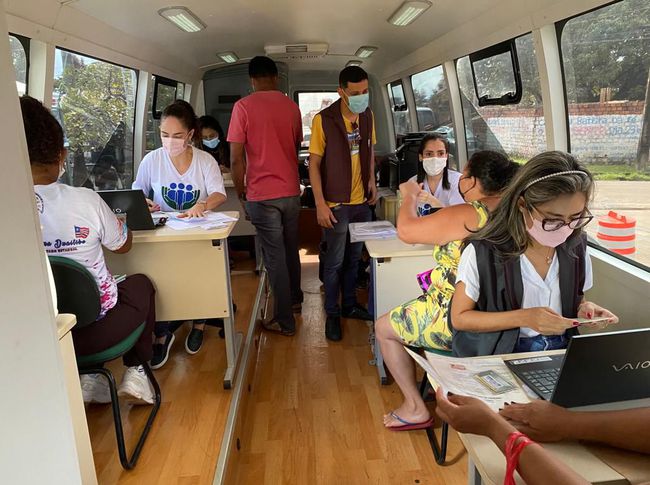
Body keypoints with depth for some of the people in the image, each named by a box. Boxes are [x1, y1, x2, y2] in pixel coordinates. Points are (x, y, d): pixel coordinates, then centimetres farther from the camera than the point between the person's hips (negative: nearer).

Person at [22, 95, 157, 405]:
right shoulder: (85, 201, -20)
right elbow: (123, 245, 0)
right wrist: (119, 222, 21)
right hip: (96, 331, -3)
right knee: (140, 282, 26)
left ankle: (88, 377, 27)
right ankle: (135, 373, 21)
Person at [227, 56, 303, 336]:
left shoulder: (243, 107, -8)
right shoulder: (291, 106, 5)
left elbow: (236, 158, -11)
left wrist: (241, 193, 1)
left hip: (262, 194, -5)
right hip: (291, 191, 5)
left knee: (274, 257, 2)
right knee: (291, 249, 21)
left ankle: (285, 321, 10)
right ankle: (295, 299, 38)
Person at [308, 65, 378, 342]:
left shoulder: (367, 116, 3)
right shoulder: (324, 120, -14)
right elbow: (314, 163, -11)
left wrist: (371, 178, 5)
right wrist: (320, 204, -16)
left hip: (362, 200, 6)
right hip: (336, 204, -5)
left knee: (354, 257, 17)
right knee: (334, 262, 4)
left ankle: (350, 304, 34)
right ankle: (332, 314, 20)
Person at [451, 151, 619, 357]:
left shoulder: (575, 246, 2)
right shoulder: (484, 251, -14)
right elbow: (459, 318, -9)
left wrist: (584, 309, -4)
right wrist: (524, 318, -18)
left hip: (563, 353, 4)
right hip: (502, 357, -4)